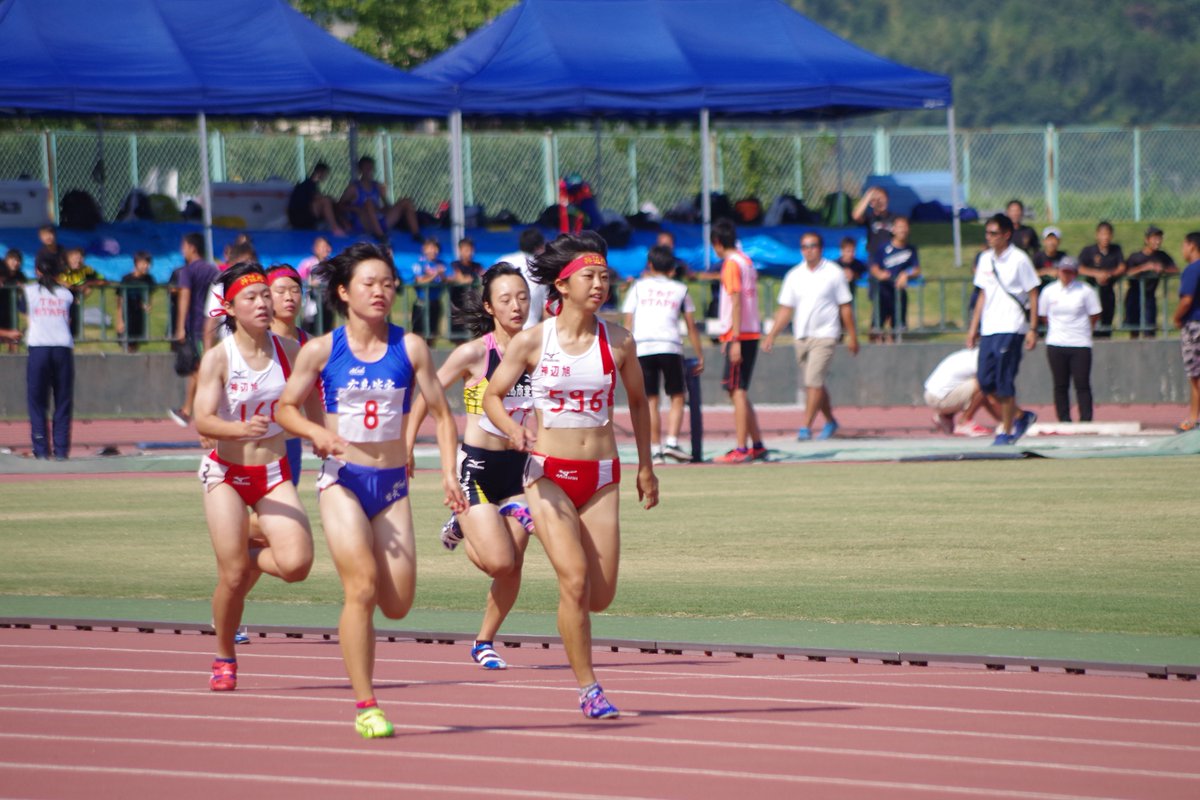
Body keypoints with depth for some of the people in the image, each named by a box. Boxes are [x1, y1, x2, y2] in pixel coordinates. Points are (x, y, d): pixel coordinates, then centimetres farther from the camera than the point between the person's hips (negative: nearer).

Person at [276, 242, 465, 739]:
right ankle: (365, 707, -10)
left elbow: (440, 412, 5)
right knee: (362, 587, -17)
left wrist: (448, 473, -6)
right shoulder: (321, 351, -2)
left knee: (397, 603, -3)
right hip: (342, 479, -2)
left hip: (392, 483, 2)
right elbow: (285, 407, 5)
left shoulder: (410, 348, 1)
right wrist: (316, 433, -15)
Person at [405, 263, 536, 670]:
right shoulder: (474, 353, -9)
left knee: (513, 567, 1)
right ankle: (461, 527, 18)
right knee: (500, 561, -14)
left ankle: (484, 643, 21)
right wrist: (405, 449, -5)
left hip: (518, 467, 4)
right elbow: (425, 398, -1)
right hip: (476, 465, -4)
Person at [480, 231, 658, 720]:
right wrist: (513, 430, -18)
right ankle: (587, 688, -5)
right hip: (549, 473, -3)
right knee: (576, 581, -17)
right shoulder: (531, 342, -6)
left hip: (601, 476, 3)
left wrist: (645, 467, 19)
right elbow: (492, 396, 3)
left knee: (601, 597, 2)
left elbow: (637, 402, 16)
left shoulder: (618, 342, 0)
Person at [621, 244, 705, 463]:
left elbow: (628, 324, 11)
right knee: (677, 397, 8)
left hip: (642, 347, 1)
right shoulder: (679, 289, 17)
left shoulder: (639, 287, 16)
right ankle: (672, 442, -10)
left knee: (651, 401, 4)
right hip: (670, 346, -1)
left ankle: (655, 450, 0)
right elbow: (691, 326, 14)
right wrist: (700, 355, 18)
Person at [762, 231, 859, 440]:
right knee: (811, 384, 11)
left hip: (824, 335, -5)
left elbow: (845, 307, 3)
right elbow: (785, 309, 9)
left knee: (814, 382, -15)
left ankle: (806, 427, -16)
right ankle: (830, 421, 29)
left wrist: (852, 336, 2)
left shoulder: (834, 273, -1)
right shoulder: (794, 275, 8)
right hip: (801, 336, 5)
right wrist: (772, 335, 1)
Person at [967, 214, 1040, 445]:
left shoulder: (1019, 259, -4)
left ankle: (1006, 432, 1)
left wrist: (1033, 329, -8)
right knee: (986, 382, 2)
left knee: (1004, 382, -8)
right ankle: (1021, 417, 21)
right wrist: (974, 327, 17)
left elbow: (1033, 295, -3)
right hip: (988, 329, 6)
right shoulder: (986, 259, 14)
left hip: (1011, 328, -6)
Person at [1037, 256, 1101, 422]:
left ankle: (1086, 420, -4)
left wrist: (1083, 330, 8)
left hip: (1080, 345, -2)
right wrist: (1057, 329, 12)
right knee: (1060, 385, 3)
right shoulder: (1048, 291, 5)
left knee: (1082, 384, -5)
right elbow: (1043, 315, 14)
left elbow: (1094, 315, 6)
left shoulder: (1085, 291, -1)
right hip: (1056, 345, 2)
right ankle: (1064, 420, 9)